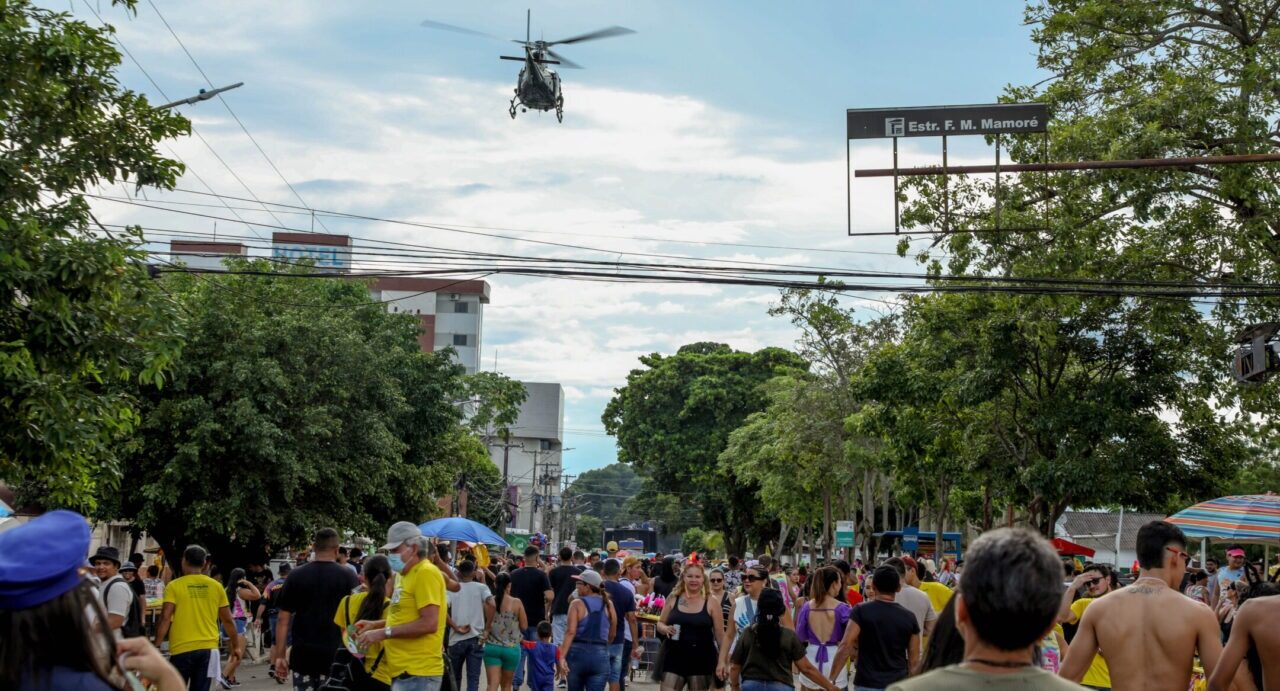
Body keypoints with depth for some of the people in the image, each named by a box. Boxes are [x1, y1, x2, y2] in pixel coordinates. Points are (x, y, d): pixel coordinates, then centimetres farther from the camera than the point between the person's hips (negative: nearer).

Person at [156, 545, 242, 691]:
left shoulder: (174, 586, -4)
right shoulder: (216, 586, 6)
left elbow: (165, 619, -11)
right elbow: (227, 620, 10)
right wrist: (236, 646, 21)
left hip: (182, 649, -3)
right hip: (208, 648, 3)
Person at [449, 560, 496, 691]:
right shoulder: (481, 587, 2)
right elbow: (491, 604, -15)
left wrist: (456, 628, -9)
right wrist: (487, 628, -6)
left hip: (457, 639, 1)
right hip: (476, 638, -1)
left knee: (455, 678, 17)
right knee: (473, 678, 0)